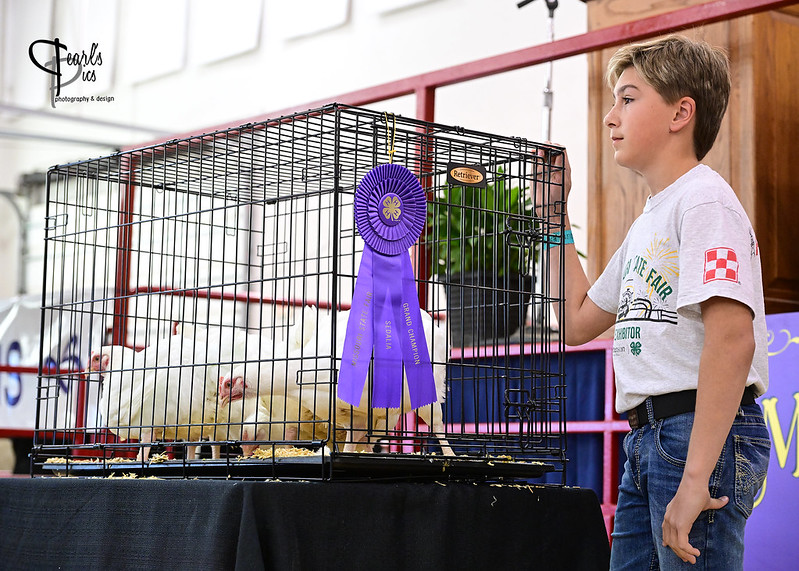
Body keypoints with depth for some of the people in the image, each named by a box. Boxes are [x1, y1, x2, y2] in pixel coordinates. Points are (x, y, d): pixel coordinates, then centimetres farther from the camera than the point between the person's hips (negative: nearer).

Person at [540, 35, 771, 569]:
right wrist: (556, 215, 27)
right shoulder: (649, 220, 22)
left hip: (705, 434, -9)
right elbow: (578, 323, 29)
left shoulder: (704, 199, -9)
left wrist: (695, 476, -27)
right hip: (648, 440, 9)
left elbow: (732, 338, -21)